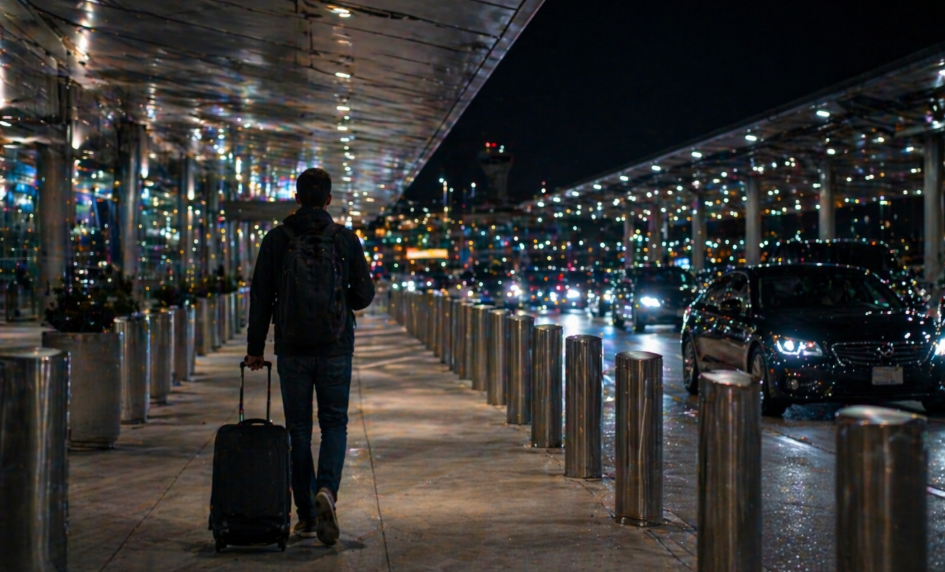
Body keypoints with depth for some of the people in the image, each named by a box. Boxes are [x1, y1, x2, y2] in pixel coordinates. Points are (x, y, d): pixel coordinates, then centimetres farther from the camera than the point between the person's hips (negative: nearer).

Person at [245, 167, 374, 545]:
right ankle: (326, 491, -17)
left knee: (298, 429, 9)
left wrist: (255, 348, 6)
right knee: (334, 423, 8)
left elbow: (260, 298, -1)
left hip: (292, 350, 0)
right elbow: (364, 295, -1)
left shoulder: (276, 239, -2)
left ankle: (306, 515, 12)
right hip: (336, 349, 0)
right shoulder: (346, 239, -2)